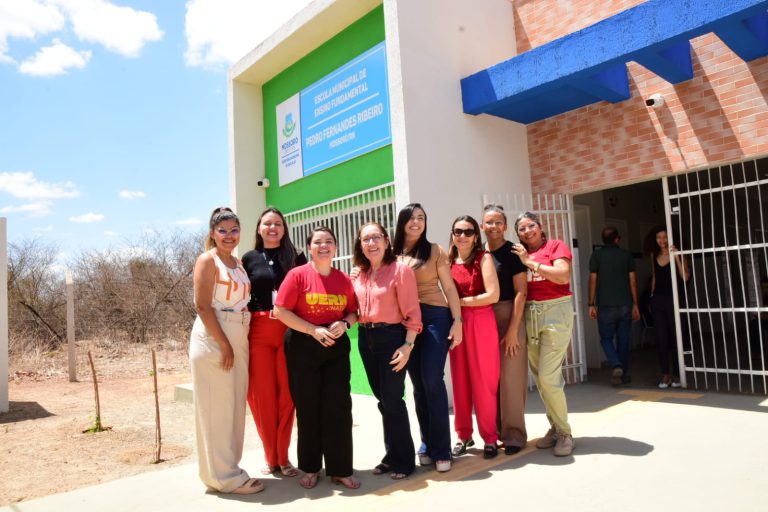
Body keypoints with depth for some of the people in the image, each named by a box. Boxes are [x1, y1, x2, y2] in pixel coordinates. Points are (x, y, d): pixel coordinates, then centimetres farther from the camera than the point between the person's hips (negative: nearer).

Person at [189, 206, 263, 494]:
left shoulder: (239, 264, 15)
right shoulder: (207, 260, -6)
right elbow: (203, 306, -14)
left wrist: (237, 343, 7)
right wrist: (224, 345, -17)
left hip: (239, 339, 7)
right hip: (213, 340, -7)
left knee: (235, 406, 12)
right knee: (216, 408, 0)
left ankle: (227, 468, 25)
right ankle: (224, 476, 9)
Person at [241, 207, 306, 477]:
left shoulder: (296, 257, 9)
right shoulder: (249, 258, 10)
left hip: (289, 331, 0)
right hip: (258, 331, 1)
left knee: (287, 394, 2)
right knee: (262, 395, 3)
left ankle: (283, 457, 16)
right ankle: (270, 457, 18)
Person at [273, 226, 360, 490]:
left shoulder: (344, 279, 4)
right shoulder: (297, 274, -7)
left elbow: (353, 312, 12)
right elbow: (281, 311, -11)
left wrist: (344, 324, -11)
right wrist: (314, 330, -18)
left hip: (336, 348, 3)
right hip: (303, 347, -3)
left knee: (339, 408, 1)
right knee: (308, 408, 7)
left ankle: (340, 469, 15)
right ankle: (310, 468, 24)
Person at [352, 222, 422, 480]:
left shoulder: (400, 269, -10)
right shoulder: (357, 275, 8)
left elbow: (412, 312, -12)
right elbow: (354, 309, 14)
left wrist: (408, 345, -17)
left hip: (392, 337, -6)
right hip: (366, 339, 6)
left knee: (392, 400, -2)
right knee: (382, 400, 15)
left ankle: (404, 459, 15)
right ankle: (391, 455, 29)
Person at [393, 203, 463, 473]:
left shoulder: (435, 250, 3)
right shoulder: (392, 255, 9)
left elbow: (449, 288, 1)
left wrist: (457, 321, -7)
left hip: (435, 318, -3)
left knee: (432, 380, -9)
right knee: (418, 384, 9)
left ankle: (440, 450, 3)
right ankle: (428, 445, 22)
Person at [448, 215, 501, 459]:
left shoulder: (483, 258, -3)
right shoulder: (449, 261, 10)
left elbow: (493, 295, -13)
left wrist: (461, 302, -8)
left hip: (481, 323, -4)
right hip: (456, 324, 4)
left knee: (484, 382, 1)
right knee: (460, 381, 9)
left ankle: (490, 438, 15)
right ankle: (464, 435, 22)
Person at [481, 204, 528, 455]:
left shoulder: (512, 252, -6)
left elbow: (521, 292, -10)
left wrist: (513, 329, -14)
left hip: (509, 317, -5)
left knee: (510, 375, -3)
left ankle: (514, 434, 11)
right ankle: (497, 430, 24)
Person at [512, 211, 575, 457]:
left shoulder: (556, 246, 0)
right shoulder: (519, 254, 11)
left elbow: (563, 276, -16)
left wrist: (530, 262, -12)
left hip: (555, 311, -5)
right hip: (529, 315, 5)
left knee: (548, 376, -9)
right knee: (539, 377, 9)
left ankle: (564, 432, 10)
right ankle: (555, 427, 25)